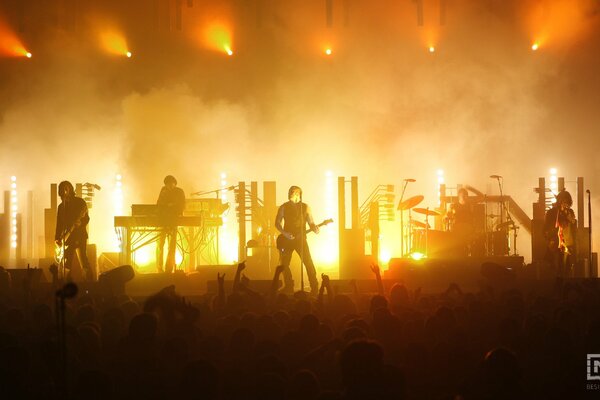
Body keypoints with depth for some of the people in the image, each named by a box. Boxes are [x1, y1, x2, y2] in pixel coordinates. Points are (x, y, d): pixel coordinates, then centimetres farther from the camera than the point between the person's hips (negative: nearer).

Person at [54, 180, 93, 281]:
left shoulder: (80, 202, 1)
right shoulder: (61, 206, 14)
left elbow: (86, 218, -3)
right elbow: (59, 224, 14)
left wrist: (80, 222, -26)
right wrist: (57, 239, 3)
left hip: (79, 236, -5)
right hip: (66, 238, 5)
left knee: (84, 263, -15)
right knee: (66, 265, 4)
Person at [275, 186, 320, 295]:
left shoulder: (305, 207, 4)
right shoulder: (284, 207, 3)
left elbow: (311, 223, 6)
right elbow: (277, 223, 3)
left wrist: (314, 228, -16)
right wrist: (284, 233, -12)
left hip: (301, 239, -1)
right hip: (287, 239, 1)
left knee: (309, 263, -10)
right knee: (284, 264, 2)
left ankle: (314, 288, -4)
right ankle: (288, 288, 17)